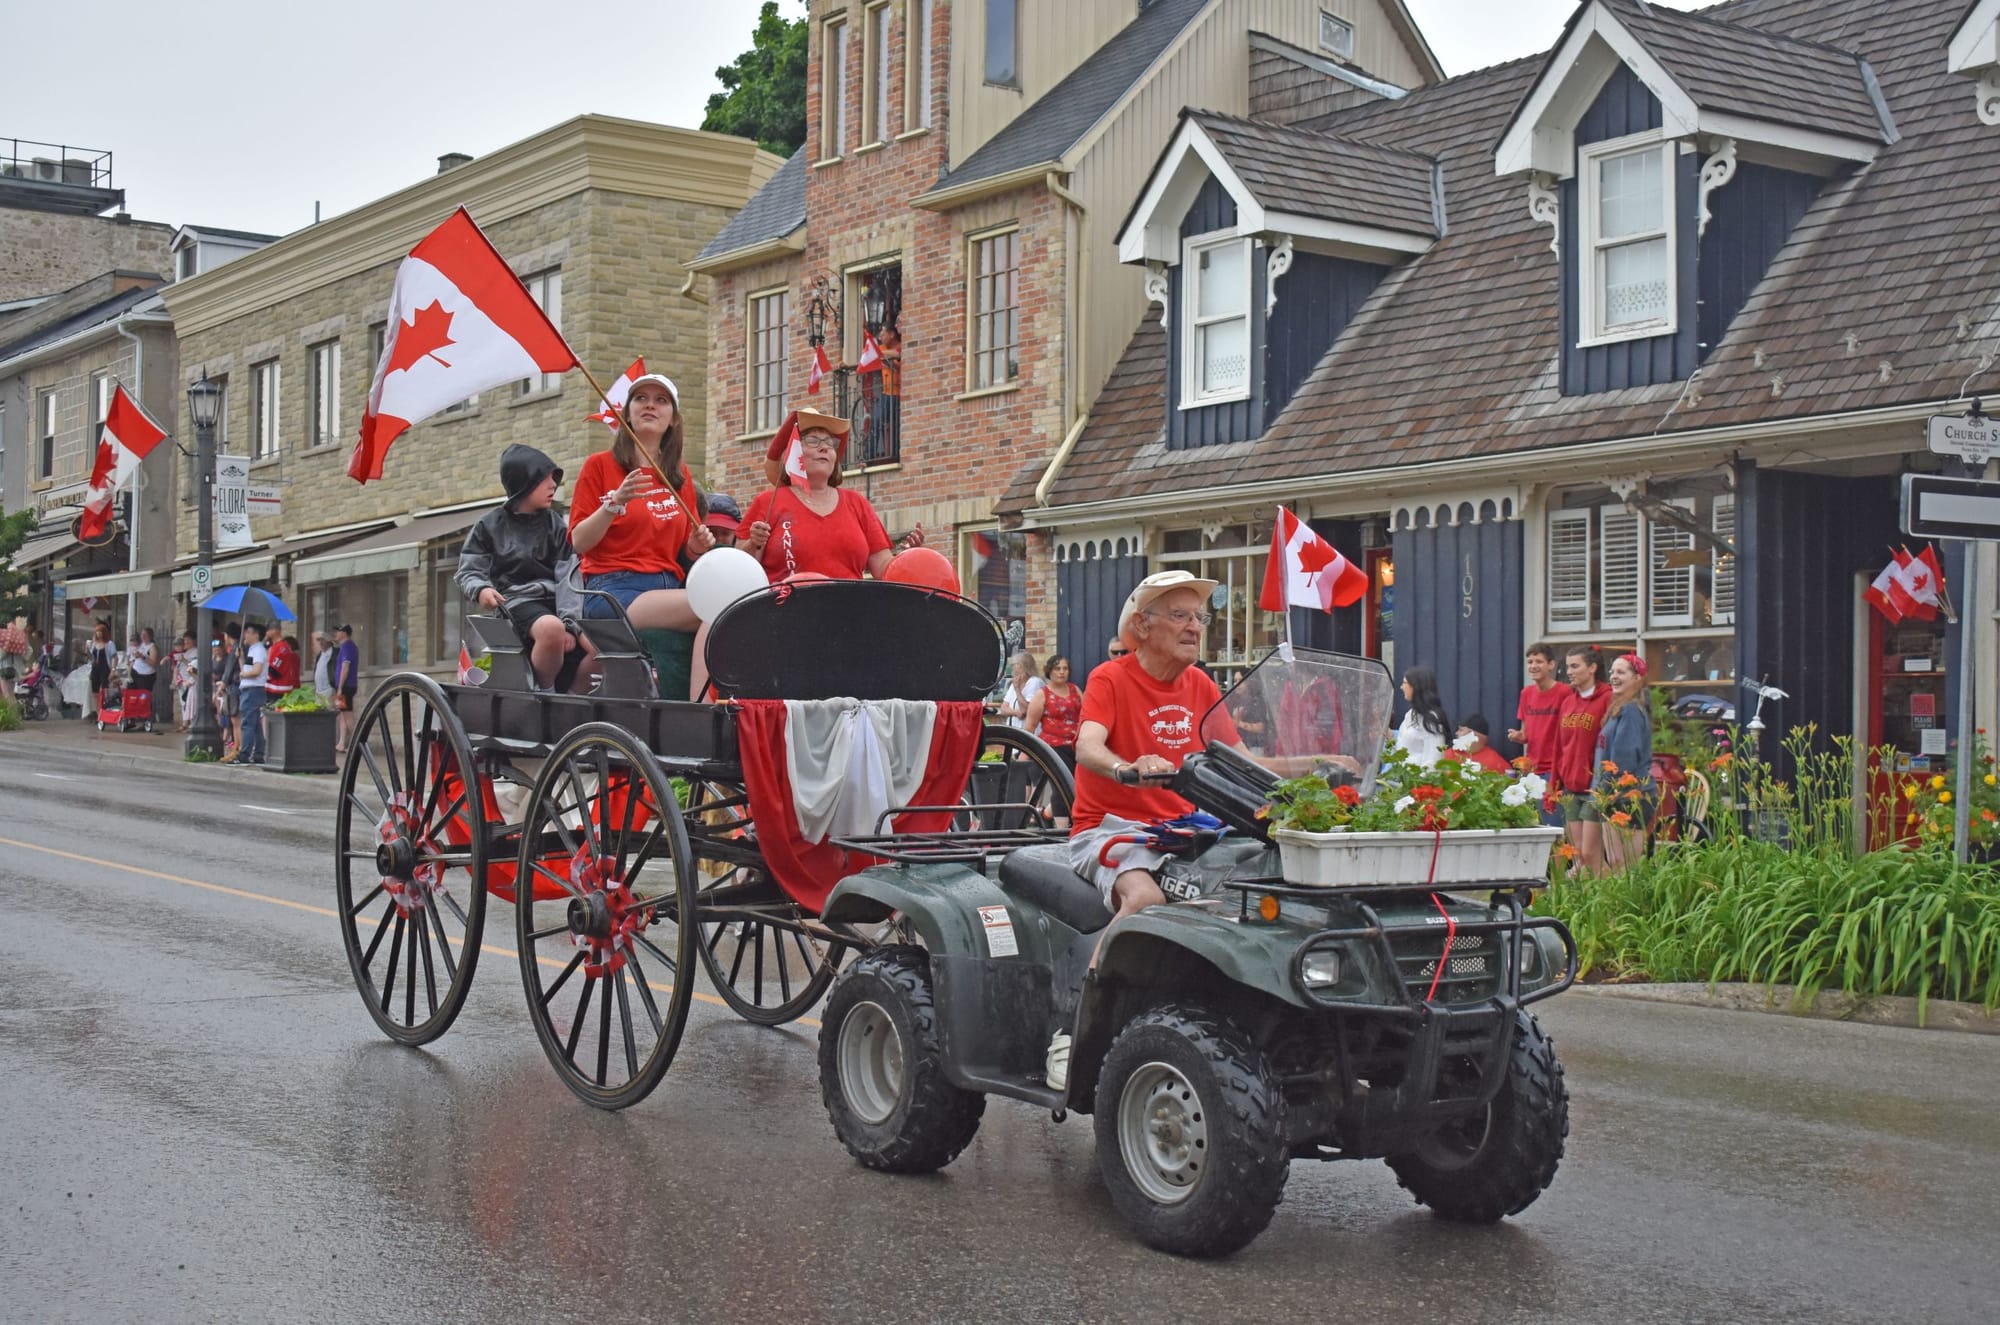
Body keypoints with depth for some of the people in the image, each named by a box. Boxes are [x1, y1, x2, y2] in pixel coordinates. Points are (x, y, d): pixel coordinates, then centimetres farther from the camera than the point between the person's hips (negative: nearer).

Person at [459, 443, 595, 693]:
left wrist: (569, 624, -11)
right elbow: (469, 571, 7)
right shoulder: (490, 526, 9)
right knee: (551, 629, -38)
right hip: (516, 600, -4)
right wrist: (481, 590, -18)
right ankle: (544, 692, -17)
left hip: (554, 599, 4)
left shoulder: (555, 526, 14)